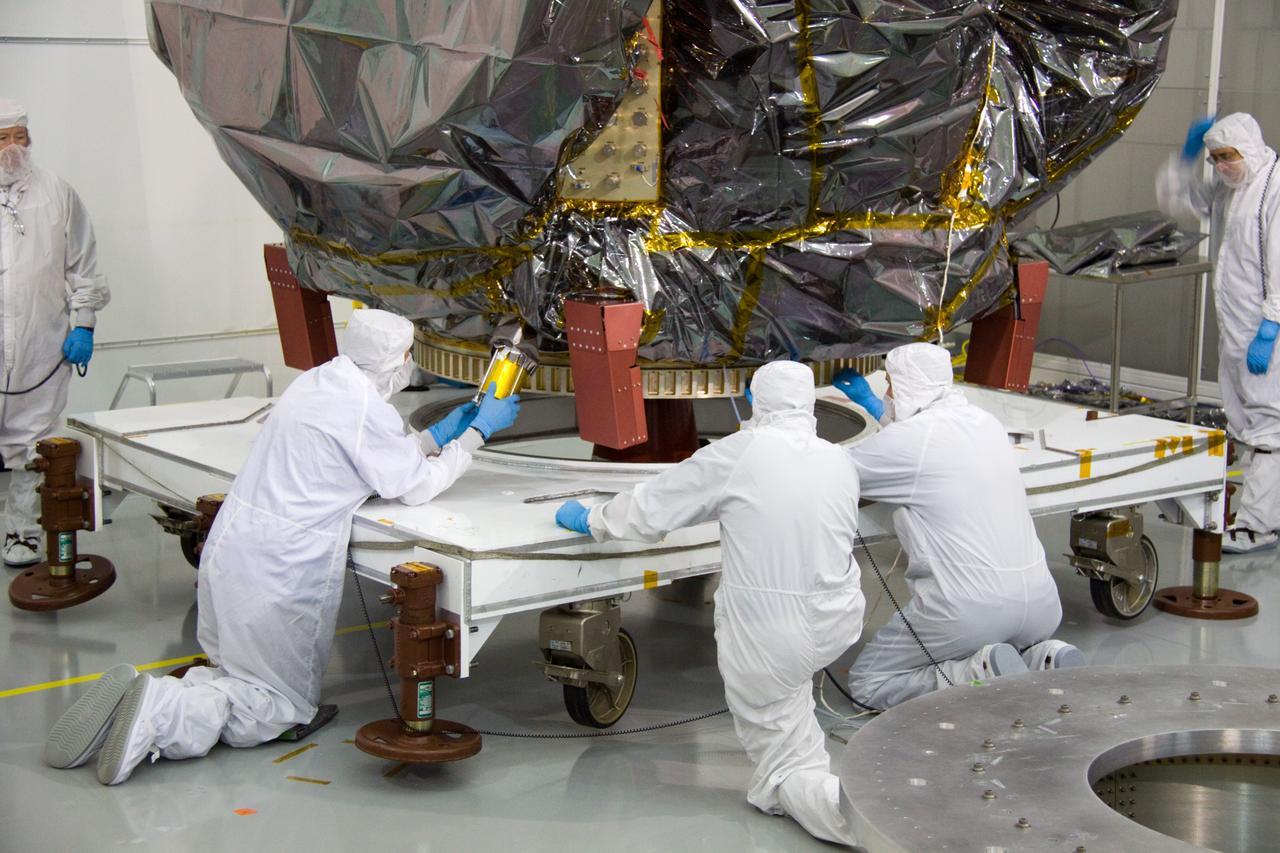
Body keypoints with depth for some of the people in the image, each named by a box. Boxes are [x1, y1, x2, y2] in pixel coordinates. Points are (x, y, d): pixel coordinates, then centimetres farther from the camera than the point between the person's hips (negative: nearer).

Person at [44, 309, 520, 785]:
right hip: (282, 571, -9)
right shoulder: (366, 408, -16)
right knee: (285, 706, 6)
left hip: (229, 548, 9)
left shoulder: (317, 381, 12)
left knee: (231, 672, 24)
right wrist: (477, 433, 5)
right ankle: (158, 715, -16)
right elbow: (416, 486, -5)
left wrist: (434, 437, 28)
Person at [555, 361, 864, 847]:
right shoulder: (840, 462, 3)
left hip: (767, 633, -5)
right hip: (839, 624, 5)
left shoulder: (739, 453, -11)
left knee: (786, 778, 7)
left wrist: (590, 520, 16)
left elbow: (651, 508, -2)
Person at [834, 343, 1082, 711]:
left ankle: (981, 673, -11)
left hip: (968, 611, -7)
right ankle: (1041, 660, 5)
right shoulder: (983, 422, 11)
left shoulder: (911, 437, -11)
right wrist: (872, 403, 45)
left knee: (867, 684, 11)